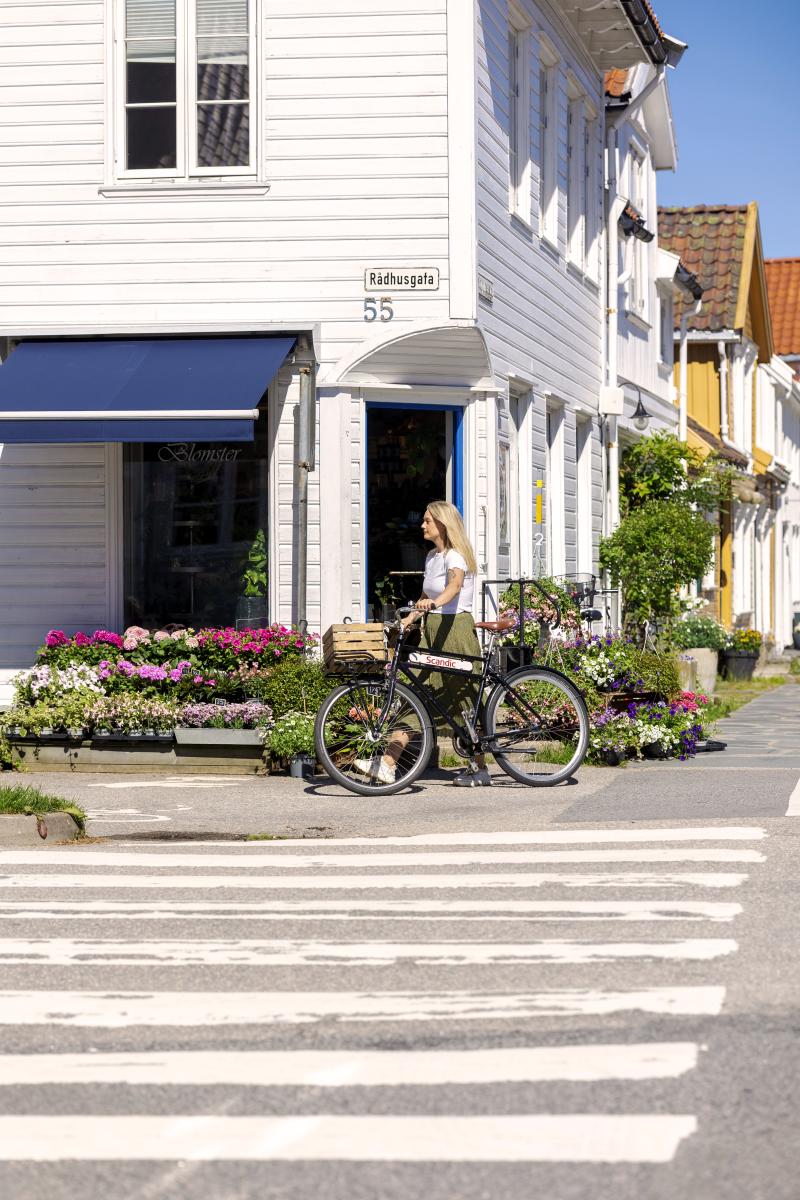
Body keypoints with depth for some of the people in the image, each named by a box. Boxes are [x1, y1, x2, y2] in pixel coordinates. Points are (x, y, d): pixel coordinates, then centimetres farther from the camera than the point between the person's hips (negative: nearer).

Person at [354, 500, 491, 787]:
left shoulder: (455, 556, -12)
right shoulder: (432, 557, 15)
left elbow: (455, 584, -33)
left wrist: (434, 602, -52)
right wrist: (408, 619, 11)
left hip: (455, 627, -8)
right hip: (432, 629, 8)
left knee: (465, 701, -2)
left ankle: (481, 770, 8)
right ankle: (387, 765, -8)